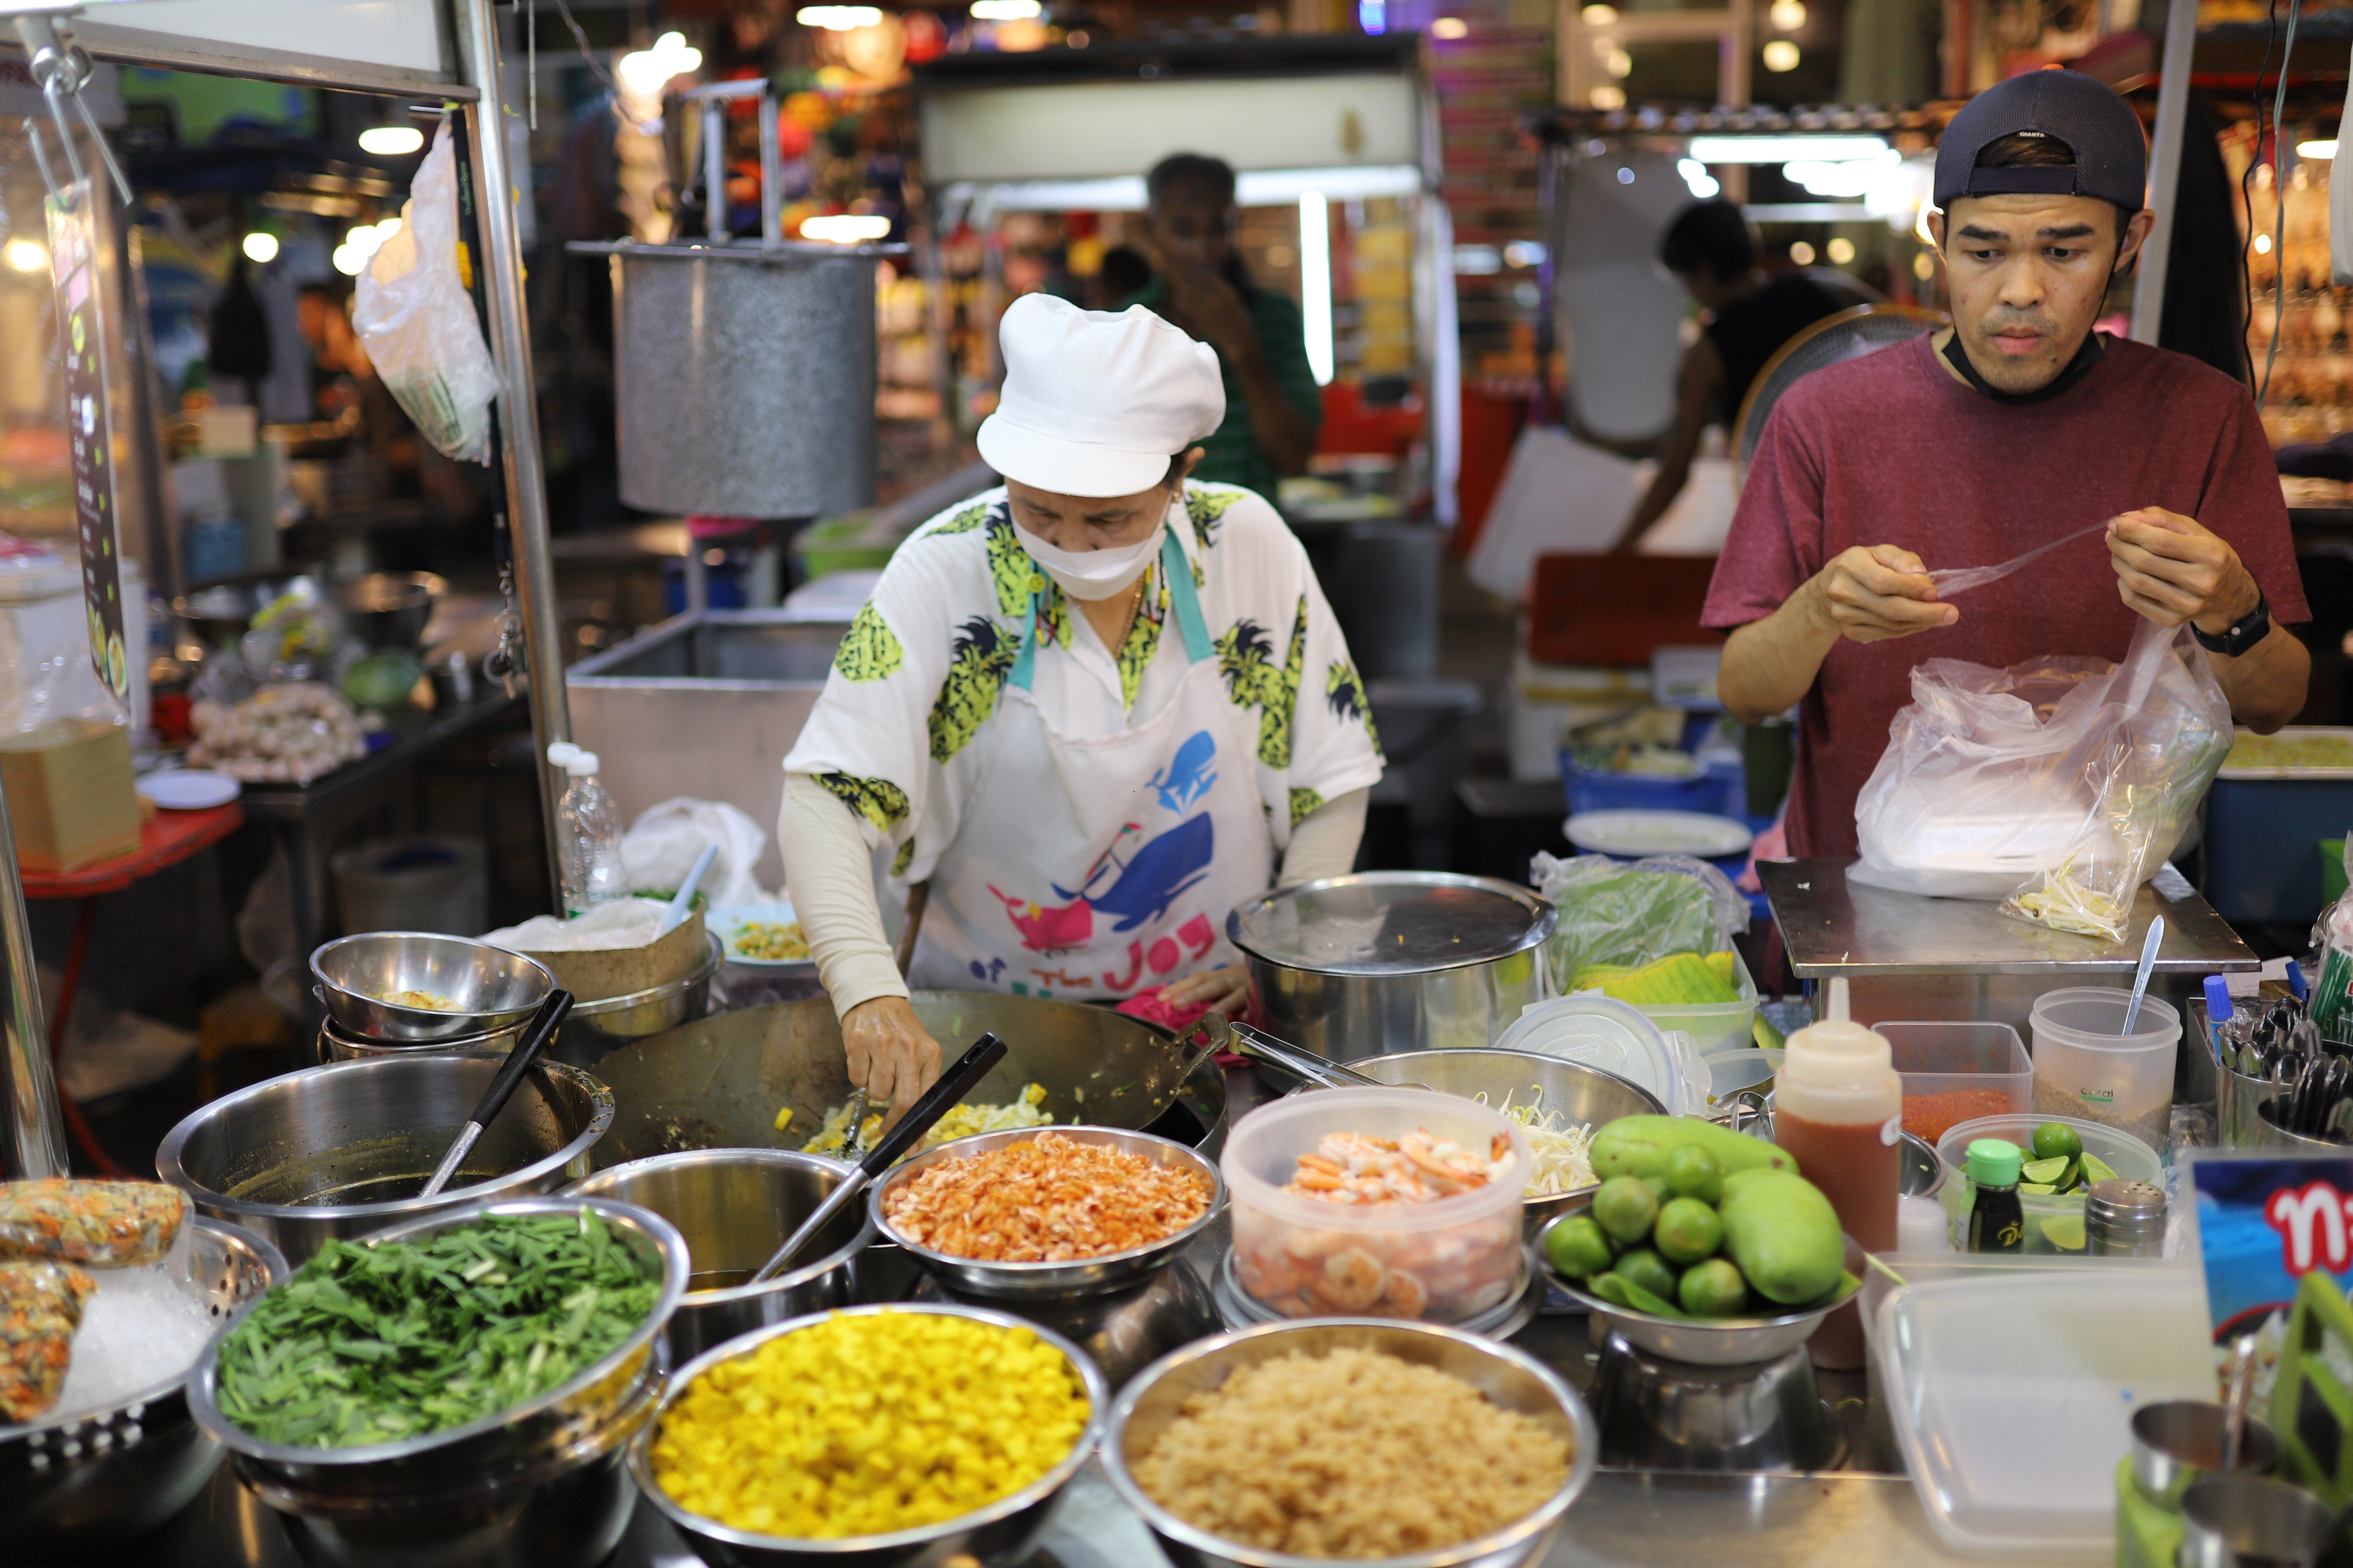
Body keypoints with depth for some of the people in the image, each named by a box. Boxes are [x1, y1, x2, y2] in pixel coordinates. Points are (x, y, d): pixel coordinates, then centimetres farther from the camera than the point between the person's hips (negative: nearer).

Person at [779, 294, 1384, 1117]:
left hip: (1209, 1023, 0)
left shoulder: (1248, 547, -3)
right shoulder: (945, 571, -9)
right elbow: (823, 798, -16)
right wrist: (869, 992, -32)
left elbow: (1331, 785, 7)